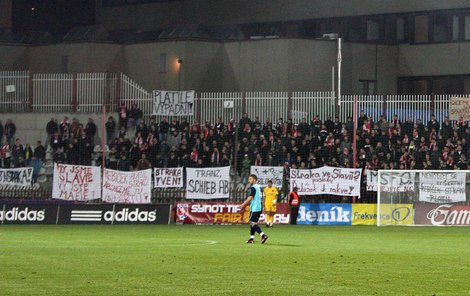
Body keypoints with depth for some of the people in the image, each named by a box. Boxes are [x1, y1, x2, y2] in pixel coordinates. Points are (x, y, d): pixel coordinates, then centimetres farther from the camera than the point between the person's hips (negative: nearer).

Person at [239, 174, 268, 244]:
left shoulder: (253, 188, -12)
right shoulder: (259, 187, 15)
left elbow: (250, 198, -18)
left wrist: (243, 205, -10)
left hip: (254, 208, -9)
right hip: (259, 208, 9)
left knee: (253, 223, -8)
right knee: (253, 223, 14)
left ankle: (263, 235, -20)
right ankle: (251, 238, 15)